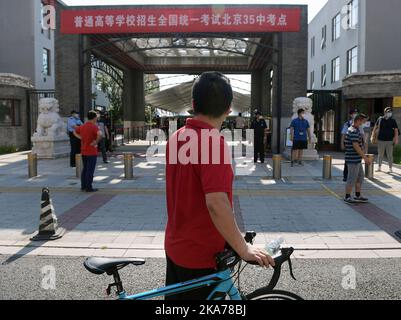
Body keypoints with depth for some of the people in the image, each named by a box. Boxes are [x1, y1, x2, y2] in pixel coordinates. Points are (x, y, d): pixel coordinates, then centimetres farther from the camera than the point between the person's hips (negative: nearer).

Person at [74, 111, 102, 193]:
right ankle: (88, 187, 3)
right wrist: (96, 142, -20)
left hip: (83, 151, 7)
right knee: (90, 170, -1)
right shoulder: (94, 127, -16)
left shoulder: (82, 126, 7)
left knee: (85, 169, 17)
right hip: (92, 152, -7)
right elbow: (99, 135, -35)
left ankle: (83, 186, 23)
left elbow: (75, 132, 24)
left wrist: (81, 138, 13)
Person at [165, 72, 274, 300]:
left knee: (176, 296, 21)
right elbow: (216, 203, -31)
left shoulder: (176, 137, 2)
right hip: (201, 255, -8)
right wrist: (244, 249, -25)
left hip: (175, 246, 8)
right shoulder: (213, 143, -23)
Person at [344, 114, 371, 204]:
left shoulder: (356, 130, 14)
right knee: (352, 178, -1)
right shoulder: (353, 131, -19)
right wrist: (365, 158, -22)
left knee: (360, 176, 17)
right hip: (353, 159, -10)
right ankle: (347, 197, 9)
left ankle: (358, 196, 26)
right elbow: (356, 146, -25)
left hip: (357, 159, 10)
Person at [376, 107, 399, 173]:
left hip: (390, 140, -1)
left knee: (389, 155, 2)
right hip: (381, 140, 1)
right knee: (380, 155, 8)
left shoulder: (393, 120, 1)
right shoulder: (380, 119, 3)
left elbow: (396, 130, -2)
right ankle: (379, 167, 17)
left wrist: (396, 139, -11)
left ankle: (390, 168, 10)